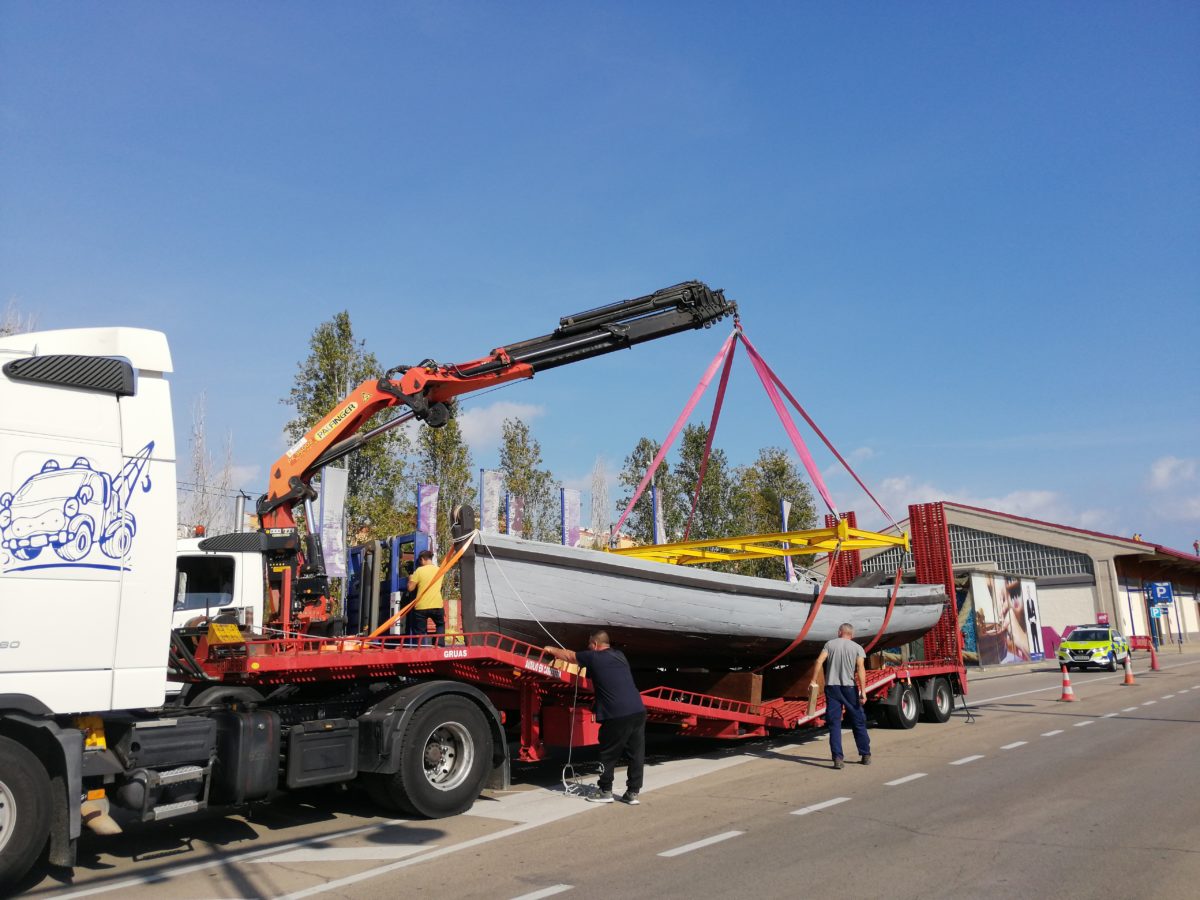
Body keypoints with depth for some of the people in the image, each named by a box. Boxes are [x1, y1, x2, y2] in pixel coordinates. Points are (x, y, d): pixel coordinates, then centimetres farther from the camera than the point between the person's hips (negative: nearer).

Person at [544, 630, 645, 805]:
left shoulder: (594, 657, 1)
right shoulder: (619, 656, 18)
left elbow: (568, 655, 16)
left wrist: (551, 649, 33)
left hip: (617, 715, -6)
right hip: (638, 711, 6)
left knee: (608, 755, 8)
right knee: (636, 754, 10)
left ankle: (605, 791, 16)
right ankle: (633, 793, 14)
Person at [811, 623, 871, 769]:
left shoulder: (830, 644, 6)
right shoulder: (857, 648, 4)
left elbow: (819, 661, -7)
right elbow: (861, 669, -8)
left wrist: (813, 681, -4)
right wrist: (863, 691, -12)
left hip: (832, 687, 0)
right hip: (849, 687, 0)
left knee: (834, 724, 2)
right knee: (858, 722, 13)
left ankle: (837, 758, -5)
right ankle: (866, 756, 21)